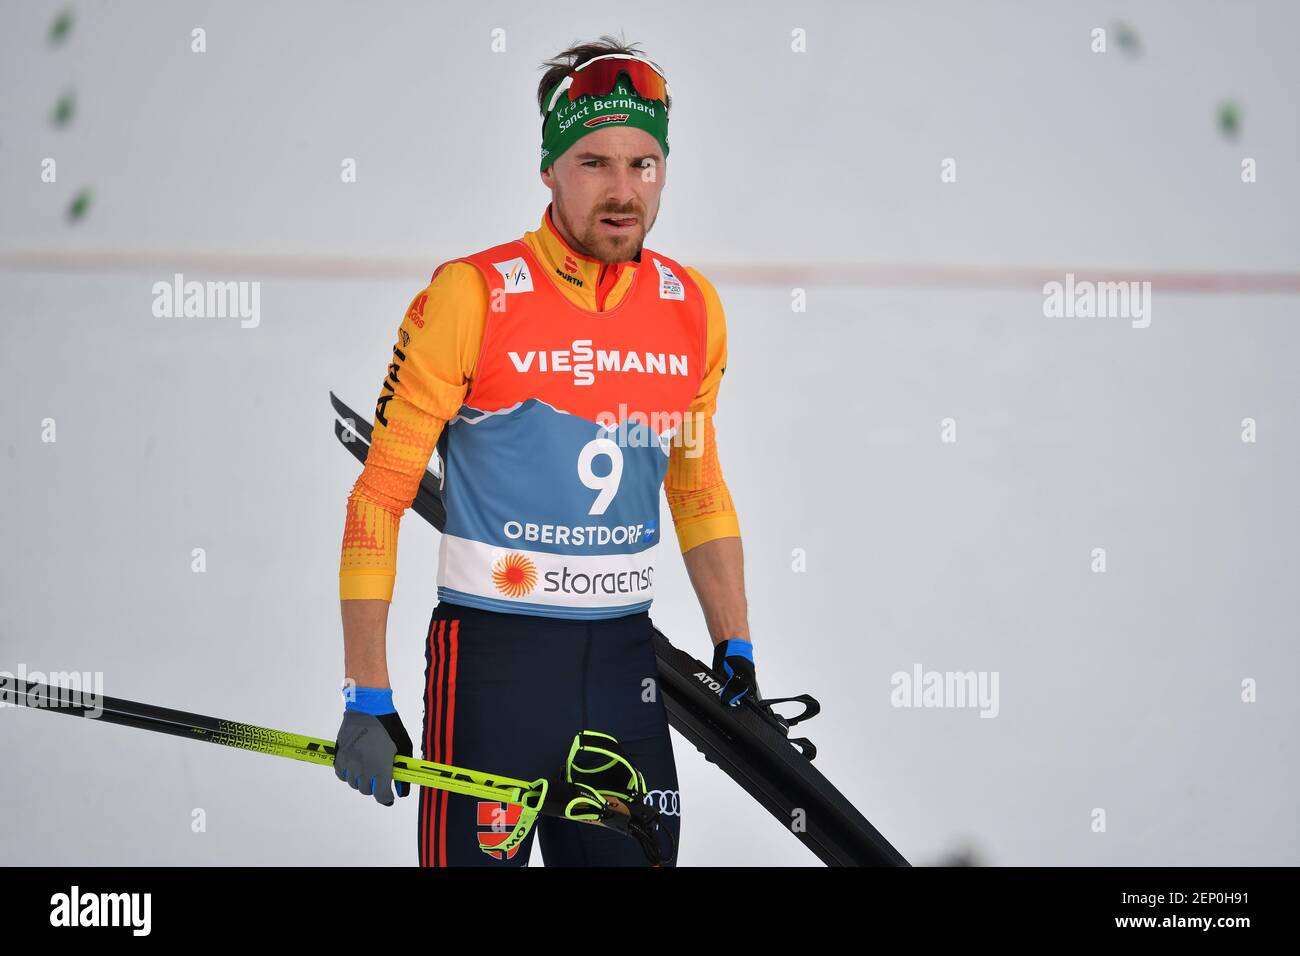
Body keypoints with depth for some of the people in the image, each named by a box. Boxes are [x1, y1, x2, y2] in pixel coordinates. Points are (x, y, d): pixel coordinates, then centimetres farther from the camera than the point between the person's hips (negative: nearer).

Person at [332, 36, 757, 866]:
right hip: (491, 657, -5)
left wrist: (737, 661, 16)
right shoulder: (471, 297, -10)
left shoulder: (694, 308, 5)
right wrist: (368, 703, -12)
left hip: (626, 663, 5)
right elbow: (379, 498, -8)